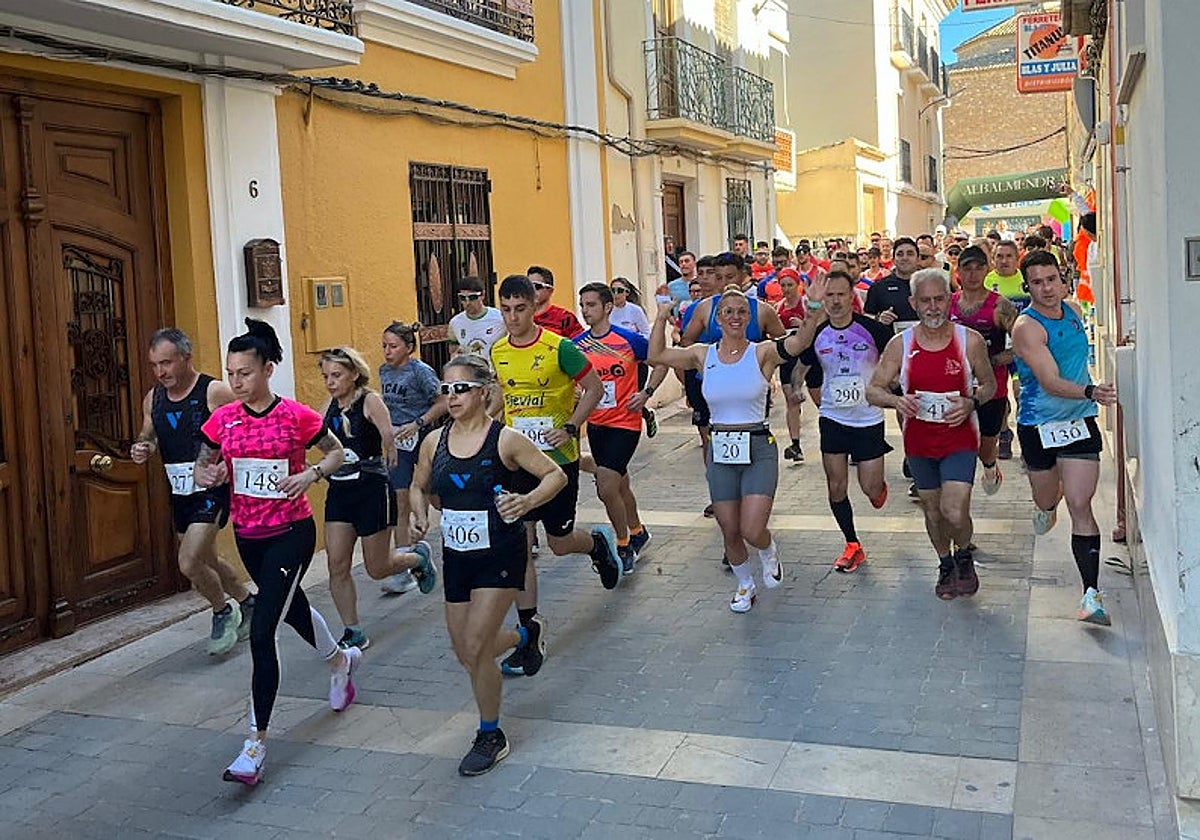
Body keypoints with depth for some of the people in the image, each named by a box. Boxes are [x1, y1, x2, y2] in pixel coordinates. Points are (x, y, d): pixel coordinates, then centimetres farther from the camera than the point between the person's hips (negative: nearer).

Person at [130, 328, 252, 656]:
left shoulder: (215, 392, -15)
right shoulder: (153, 398, 5)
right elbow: (148, 439, 19)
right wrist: (141, 450, -5)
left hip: (212, 490, -8)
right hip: (179, 492, 8)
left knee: (189, 563, -15)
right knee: (205, 560, 19)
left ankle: (223, 611, 11)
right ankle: (248, 604, 41)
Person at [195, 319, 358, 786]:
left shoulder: (296, 416, -12)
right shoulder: (223, 419, -1)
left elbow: (337, 453, 1)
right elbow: (201, 470, 7)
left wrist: (310, 474, -18)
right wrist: (209, 475, -17)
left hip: (291, 533, -6)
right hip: (247, 535, 6)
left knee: (261, 632, -13)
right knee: (291, 608, 26)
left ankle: (257, 743, -6)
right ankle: (340, 660, 56)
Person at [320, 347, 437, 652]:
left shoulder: (370, 401, -10)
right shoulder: (330, 406, 7)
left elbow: (388, 436, -20)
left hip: (372, 489, -6)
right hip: (339, 491, 6)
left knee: (377, 569, 5)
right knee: (337, 565, -1)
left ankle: (419, 556, 36)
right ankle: (353, 633, 12)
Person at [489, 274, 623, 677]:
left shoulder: (558, 347, -12)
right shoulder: (497, 353, 4)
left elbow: (594, 387, -5)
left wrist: (570, 427, -15)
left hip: (557, 458, -4)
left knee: (559, 542, 6)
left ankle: (599, 542, 43)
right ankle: (530, 632, 8)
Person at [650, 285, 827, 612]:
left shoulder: (762, 353, -6)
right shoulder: (703, 355, 3)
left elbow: (799, 341, -23)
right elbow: (656, 355, 5)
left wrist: (815, 308, -37)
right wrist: (662, 316, -3)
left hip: (758, 449, -3)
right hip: (721, 451, 3)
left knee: (752, 531, -12)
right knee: (730, 532, 10)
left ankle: (769, 552, 26)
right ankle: (745, 585, 37)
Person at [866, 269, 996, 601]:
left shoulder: (970, 341, -7)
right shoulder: (900, 345, -5)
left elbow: (989, 384, 6)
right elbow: (873, 390, -1)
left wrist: (971, 402, -15)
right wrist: (895, 400, -23)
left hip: (960, 439, -2)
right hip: (919, 441, 2)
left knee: (955, 513, -15)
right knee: (932, 511, 15)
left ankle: (964, 556, 18)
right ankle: (945, 565, 41)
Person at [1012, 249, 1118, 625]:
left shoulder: (1073, 310, 4)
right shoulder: (1027, 327, -17)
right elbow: (1050, 382, -26)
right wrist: (1090, 392, -41)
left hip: (1080, 421, 3)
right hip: (1038, 425, -3)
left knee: (1079, 506, -9)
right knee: (1047, 500, 15)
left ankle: (1092, 594, -10)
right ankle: (1047, 507, 56)